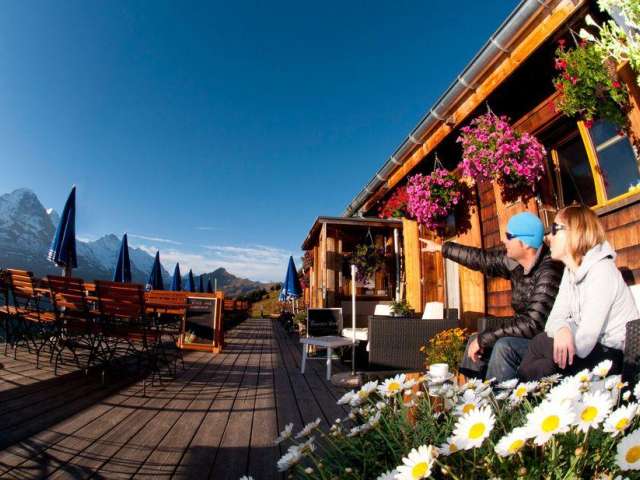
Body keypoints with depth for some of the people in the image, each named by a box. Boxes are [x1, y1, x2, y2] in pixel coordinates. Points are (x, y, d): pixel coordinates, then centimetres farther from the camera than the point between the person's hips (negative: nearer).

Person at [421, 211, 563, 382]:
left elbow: (533, 324, -33)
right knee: (475, 341, 8)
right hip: (525, 334, 8)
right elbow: (482, 259, 10)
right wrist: (441, 247, 17)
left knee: (504, 346, -30)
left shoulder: (549, 271, -27)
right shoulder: (514, 261, -5)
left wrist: (484, 338, -26)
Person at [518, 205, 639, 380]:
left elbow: (585, 341, -27)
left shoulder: (601, 271, -20)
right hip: (593, 351, 6)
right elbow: (555, 318, -4)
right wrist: (561, 329, -26)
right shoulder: (570, 271, 5)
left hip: (615, 357, -6)